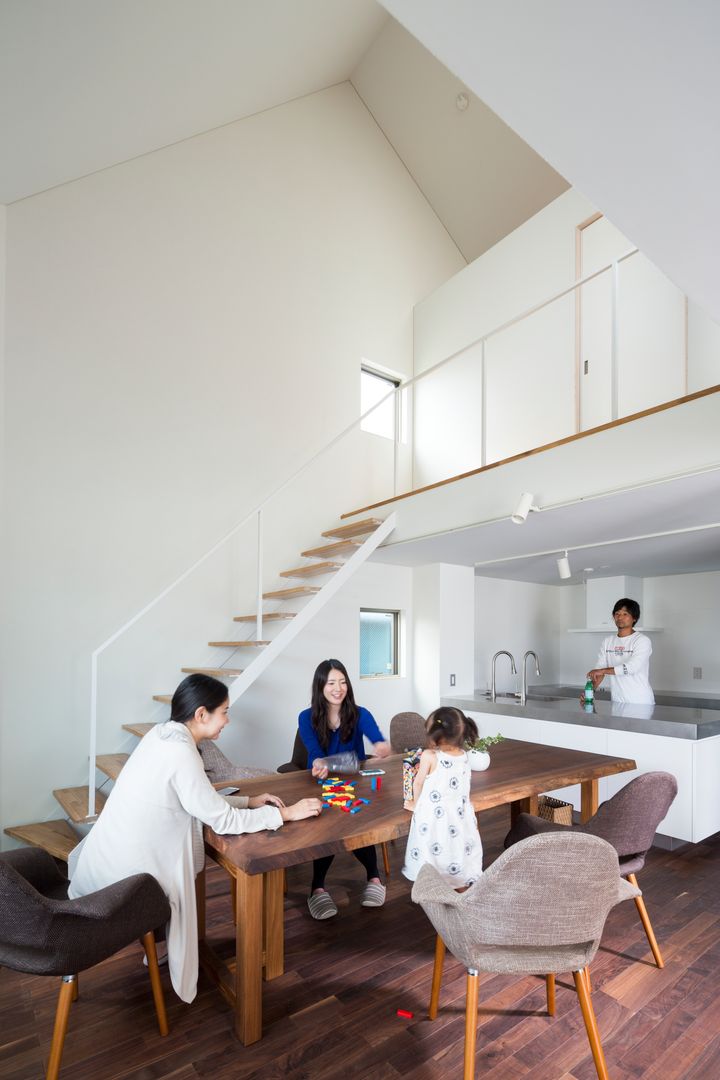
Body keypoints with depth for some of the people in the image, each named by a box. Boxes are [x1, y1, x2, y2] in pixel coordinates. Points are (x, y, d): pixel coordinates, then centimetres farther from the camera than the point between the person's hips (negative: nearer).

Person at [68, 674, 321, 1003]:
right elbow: (223, 821, -20)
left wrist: (248, 801, 6)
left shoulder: (162, 734, 0)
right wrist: (285, 813, -11)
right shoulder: (181, 753, -26)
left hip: (106, 856, 7)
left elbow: (204, 799, 10)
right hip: (123, 871, -7)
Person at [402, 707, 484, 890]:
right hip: (459, 818, 5)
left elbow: (418, 783, -5)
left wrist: (416, 803, 15)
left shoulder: (429, 756, -20)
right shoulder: (464, 756, -4)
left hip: (434, 818, -5)